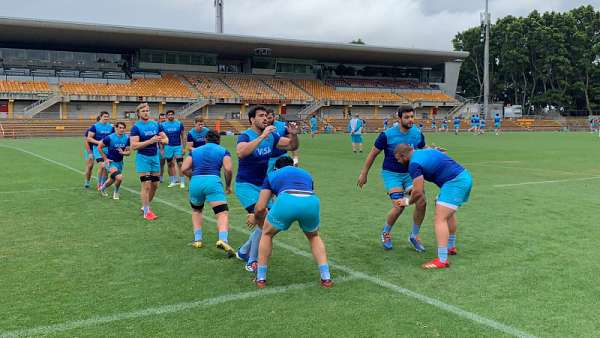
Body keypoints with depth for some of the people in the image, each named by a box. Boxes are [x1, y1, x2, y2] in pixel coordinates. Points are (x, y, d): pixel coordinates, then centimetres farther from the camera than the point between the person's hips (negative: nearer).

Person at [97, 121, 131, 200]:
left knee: (112, 179, 20)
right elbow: (99, 147, -7)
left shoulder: (127, 138, -6)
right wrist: (105, 159, -9)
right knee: (119, 177, -24)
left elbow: (129, 152, 0)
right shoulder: (110, 138, -17)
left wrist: (123, 153, -23)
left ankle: (103, 188, 50)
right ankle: (116, 192, 4)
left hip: (120, 162, 6)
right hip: (110, 161, -6)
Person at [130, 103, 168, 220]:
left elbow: (166, 139, 8)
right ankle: (146, 212, 4)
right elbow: (134, 146, -17)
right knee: (146, 185, -7)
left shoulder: (156, 124, 6)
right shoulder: (136, 127, -8)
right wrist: (150, 141, -25)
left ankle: (145, 206, 30)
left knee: (155, 184, 10)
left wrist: (162, 140, -16)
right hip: (143, 158, -5)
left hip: (155, 157, 5)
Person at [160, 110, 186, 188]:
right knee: (170, 164, 7)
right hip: (168, 147, 2)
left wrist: (183, 147, -2)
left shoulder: (179, 124, 1)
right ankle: (172, 181, 17)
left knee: (180, 164, -7)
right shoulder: (163, 125, 2)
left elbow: (182, 136, 3)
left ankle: (182, 182, -3)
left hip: (178, 146, -1)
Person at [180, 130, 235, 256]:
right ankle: (223, 240, -31)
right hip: (213, 181, -3)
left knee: (196, 211, 29)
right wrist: (228, 185, 13)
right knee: (223, 213, -8)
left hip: (195, 183, 3)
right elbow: (228, 169, -1)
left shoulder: (195, 151, 24)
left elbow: (184, 169, 13)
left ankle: (197, 239, 24)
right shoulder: (223, 151, 16)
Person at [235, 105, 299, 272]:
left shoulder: (271, 136, 2)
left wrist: (293, 134, -12)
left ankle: (243, 252, 31)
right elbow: (241, 152, -39)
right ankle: (252, 262, -8)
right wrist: (262, 136, -41)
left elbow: (292, 146, 9)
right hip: (245, 185, -8)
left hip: (262, 186, 8)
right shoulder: (245, 136, -17)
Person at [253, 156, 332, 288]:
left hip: (286, 201, -2)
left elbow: (260, 208, 27)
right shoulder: (306, 173, 40)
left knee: (267, 234, 28)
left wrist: (258, 221, 49)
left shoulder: (272, 175, 32)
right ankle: (326, 277, 25)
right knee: (314, 236, 34)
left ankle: (261, 278, 29)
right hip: (311, 202, 3)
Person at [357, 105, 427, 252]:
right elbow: (373, 154, -4)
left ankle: (414, 236, 11)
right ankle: (385, 233, 12)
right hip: (391, 174, -4)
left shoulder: (418, 134, -4)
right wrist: (363, 174, 1)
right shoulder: (387, 135, -15)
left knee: (421, 203, -12)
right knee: (399, 206, -18)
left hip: (410, 173, 4)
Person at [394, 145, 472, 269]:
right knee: (449, 213, 27)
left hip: (455, 183, -10)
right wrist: (416, 185, 29)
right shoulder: (425, 151, 18)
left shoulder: (414, 164, -10)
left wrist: (408, 202, 9)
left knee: (440, 219, -12)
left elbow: (418, 192, -11)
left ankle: (442, 260, -16)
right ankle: (451, 247, 43)